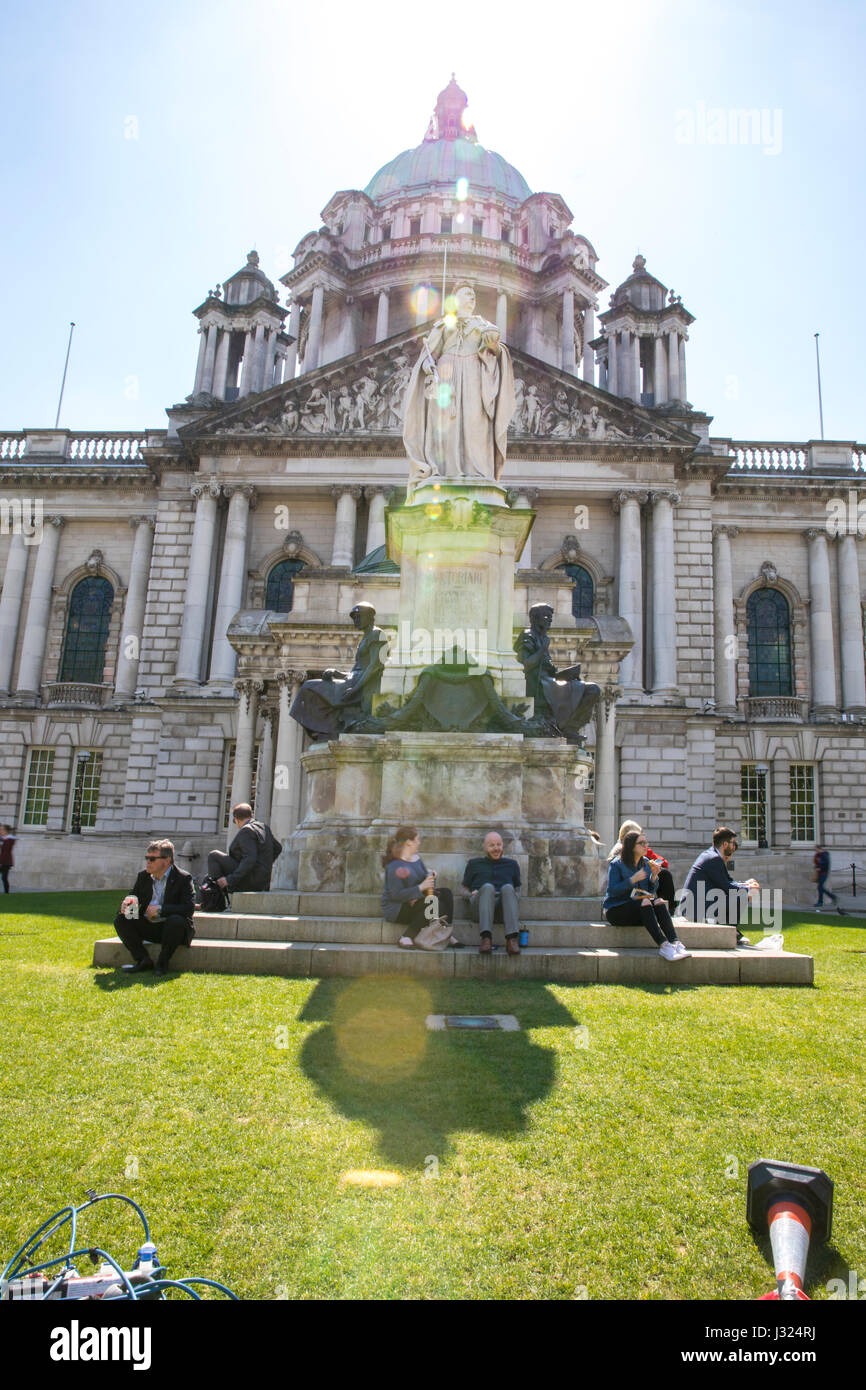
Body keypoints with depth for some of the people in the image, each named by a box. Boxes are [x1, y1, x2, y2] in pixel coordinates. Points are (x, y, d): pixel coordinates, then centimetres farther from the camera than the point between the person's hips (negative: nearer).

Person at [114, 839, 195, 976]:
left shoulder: (183, 878, -11)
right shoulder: (143, 876, 7)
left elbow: (188, 908, -20)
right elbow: (133, 896, 11)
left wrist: (161, 909, -29)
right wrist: (126, 904, -15)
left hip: (170, 928, -5)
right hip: (148, 927, 5)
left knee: (176, 920, -37)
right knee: (120, 920, -14)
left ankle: (162, 963, -18)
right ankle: (143, 960, -12)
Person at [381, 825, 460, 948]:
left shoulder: (416, 858, 10)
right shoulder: (396, 866, -20)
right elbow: (396, 895, -25)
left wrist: (431, 877, -9)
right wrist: (421, 888, -26)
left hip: (415, 900, 9)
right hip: (396, 909, -9)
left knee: (446, 893, -6)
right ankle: (406, 939, -26)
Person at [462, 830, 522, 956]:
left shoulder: (511, 864, 30)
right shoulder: (474, 864, 27)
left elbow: (517, 889, 28)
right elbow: (464, 891, 25)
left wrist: (516, 894, 4)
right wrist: (471, 894, 2)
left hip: (503, 908, 1)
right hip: (478, 908, -1)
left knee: (507, 888, -33)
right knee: (488, 887, -33)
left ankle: (512, 939, -48)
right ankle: (486, 937, -50)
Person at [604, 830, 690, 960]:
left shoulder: (646, 863, 12)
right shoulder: (616, 864, -6)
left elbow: (650, 891, 11)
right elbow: (612, 891, -17)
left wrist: (654, 876, -7)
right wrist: (633, 879, -24)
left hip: (640, 910, 5)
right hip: (616, 910, -5)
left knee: (658, 901, -22)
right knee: (644, 902, -31)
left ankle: (675, 942, -38)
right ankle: (663, 945, -42)